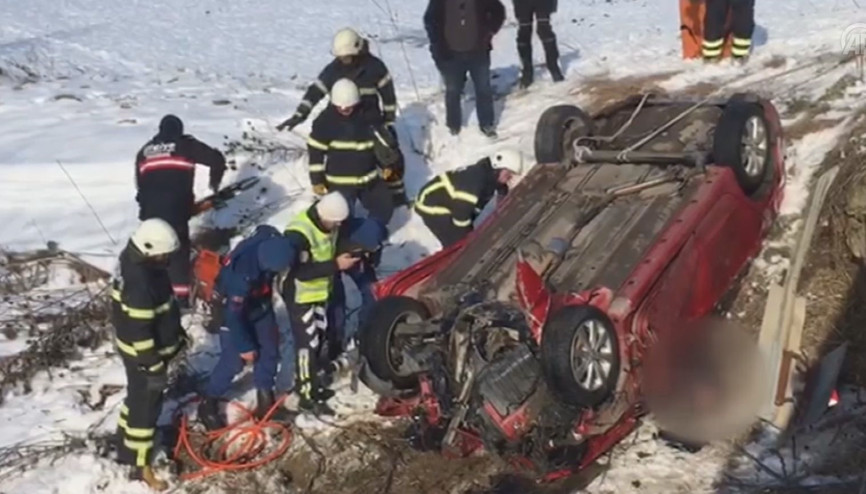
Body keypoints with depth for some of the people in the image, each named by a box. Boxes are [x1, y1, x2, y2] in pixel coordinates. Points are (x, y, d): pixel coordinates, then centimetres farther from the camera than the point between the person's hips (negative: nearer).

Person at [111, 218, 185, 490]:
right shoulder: (139, 284, -36)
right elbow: (140, 332, -29)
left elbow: (160, 305, 12)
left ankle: (127, 444, 47)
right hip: (143, 354, -10)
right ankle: (140, 466, 19)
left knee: (138, 398, 26)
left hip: (150, 347, 10)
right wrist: (154, 367, -21)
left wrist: (176, 330, 21)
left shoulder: (140, 261, -4)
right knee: (145, 406, 5)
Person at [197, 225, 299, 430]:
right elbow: (233, 313, -28)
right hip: (234, 309, -7)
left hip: (259, 302, 7)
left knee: (269, 349, 10)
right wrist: (244, 346, -16)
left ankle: (265, 401, 26)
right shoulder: (243, 273, -42)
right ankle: (208, 404, 19)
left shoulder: (271, 240, -27)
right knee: (234, 360, -3)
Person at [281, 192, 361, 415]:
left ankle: (308, 382, 39)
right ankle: (307, 396, 12)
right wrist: (336, 265, -33)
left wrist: (348, 254, -5)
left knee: (319, 338, 20)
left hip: (320, 290, 9)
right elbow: (301, 272, -31)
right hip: (300, 294, -8)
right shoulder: (299, 234, -32)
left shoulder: (329, 223, -6)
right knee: (308, 343, -2)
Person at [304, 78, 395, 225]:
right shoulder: (325, 121, -14)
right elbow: (315, 151, -10)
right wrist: (317, 180, -10)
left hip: (369, 179, 5)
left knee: (384, 209, 10)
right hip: (339, 182, -5)